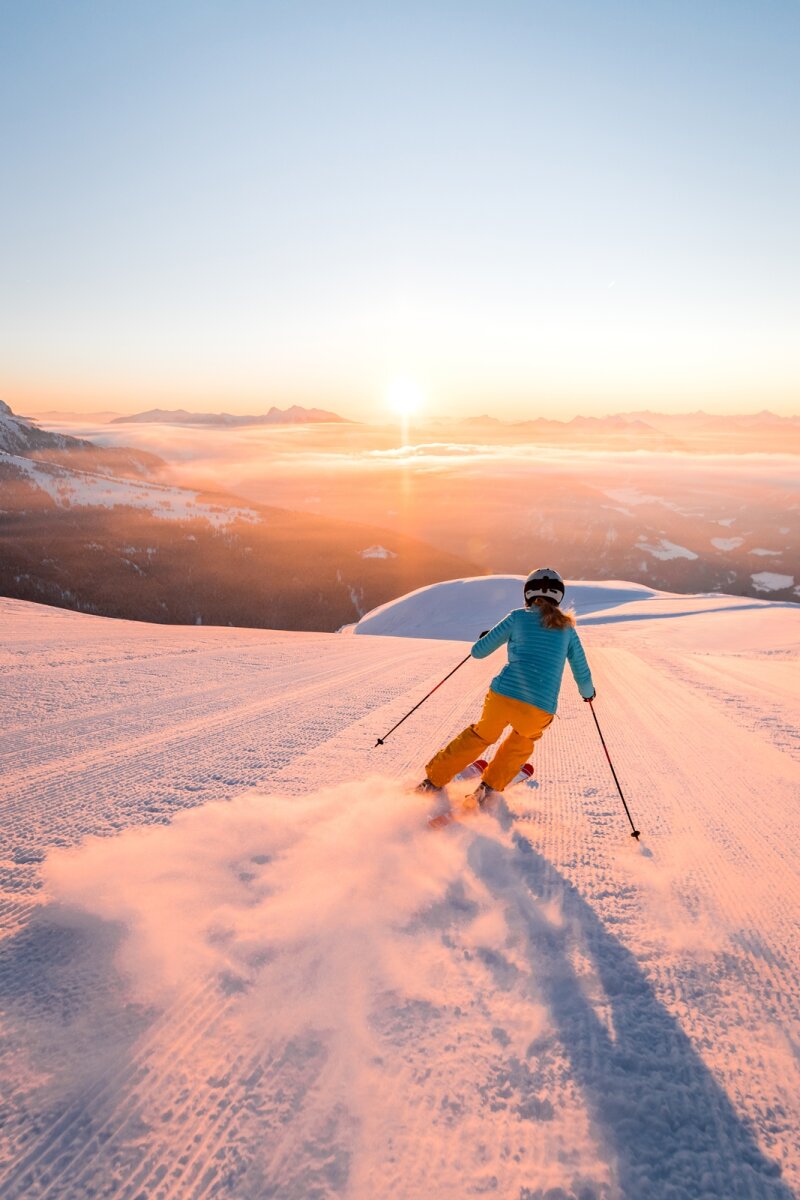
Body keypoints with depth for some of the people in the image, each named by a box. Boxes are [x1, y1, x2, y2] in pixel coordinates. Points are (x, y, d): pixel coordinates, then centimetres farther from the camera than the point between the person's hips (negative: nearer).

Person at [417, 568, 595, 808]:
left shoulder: (518, 617, 9)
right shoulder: (567, 628, 13)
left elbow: (478, 651, 10)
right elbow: (583, 675, 19)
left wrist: (482, 639, 33)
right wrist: (588, 692, 41)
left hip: (502, 696, 0)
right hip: (540, 710, 0)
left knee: (481, 735, 29)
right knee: (521, 744, 33)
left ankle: (433, 781, 32)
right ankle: (488, 789, 22)